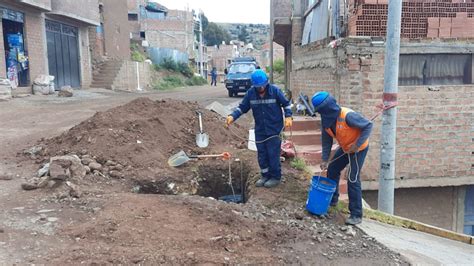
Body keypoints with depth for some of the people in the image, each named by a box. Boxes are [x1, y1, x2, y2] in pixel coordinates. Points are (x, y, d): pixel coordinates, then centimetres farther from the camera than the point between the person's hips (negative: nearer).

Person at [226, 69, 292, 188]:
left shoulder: (275, 90, -12)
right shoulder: (250, 93, -6)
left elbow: (286, 104, -2)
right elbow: (242, 107, 0)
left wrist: (288, 116, -15)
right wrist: (232, 116, -15)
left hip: (274, 129, -4)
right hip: (260, 130, 4)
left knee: (273, 154, -2)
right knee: (261, 154, 10)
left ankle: (276, 177, 15)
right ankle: (265, 176, 27)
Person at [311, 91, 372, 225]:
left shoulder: (348, 116, -33)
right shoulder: (326, 120, -10)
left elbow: (368, 126, -26)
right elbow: (326, 140, 0)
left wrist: (357, 145, -28)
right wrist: (325, 159, -3)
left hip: (359, 149, -7)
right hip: (344, 148, 8)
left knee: (353, 179, -11)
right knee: (332, 170, 13)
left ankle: (356, 215, -1)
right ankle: (332, 199, 34)